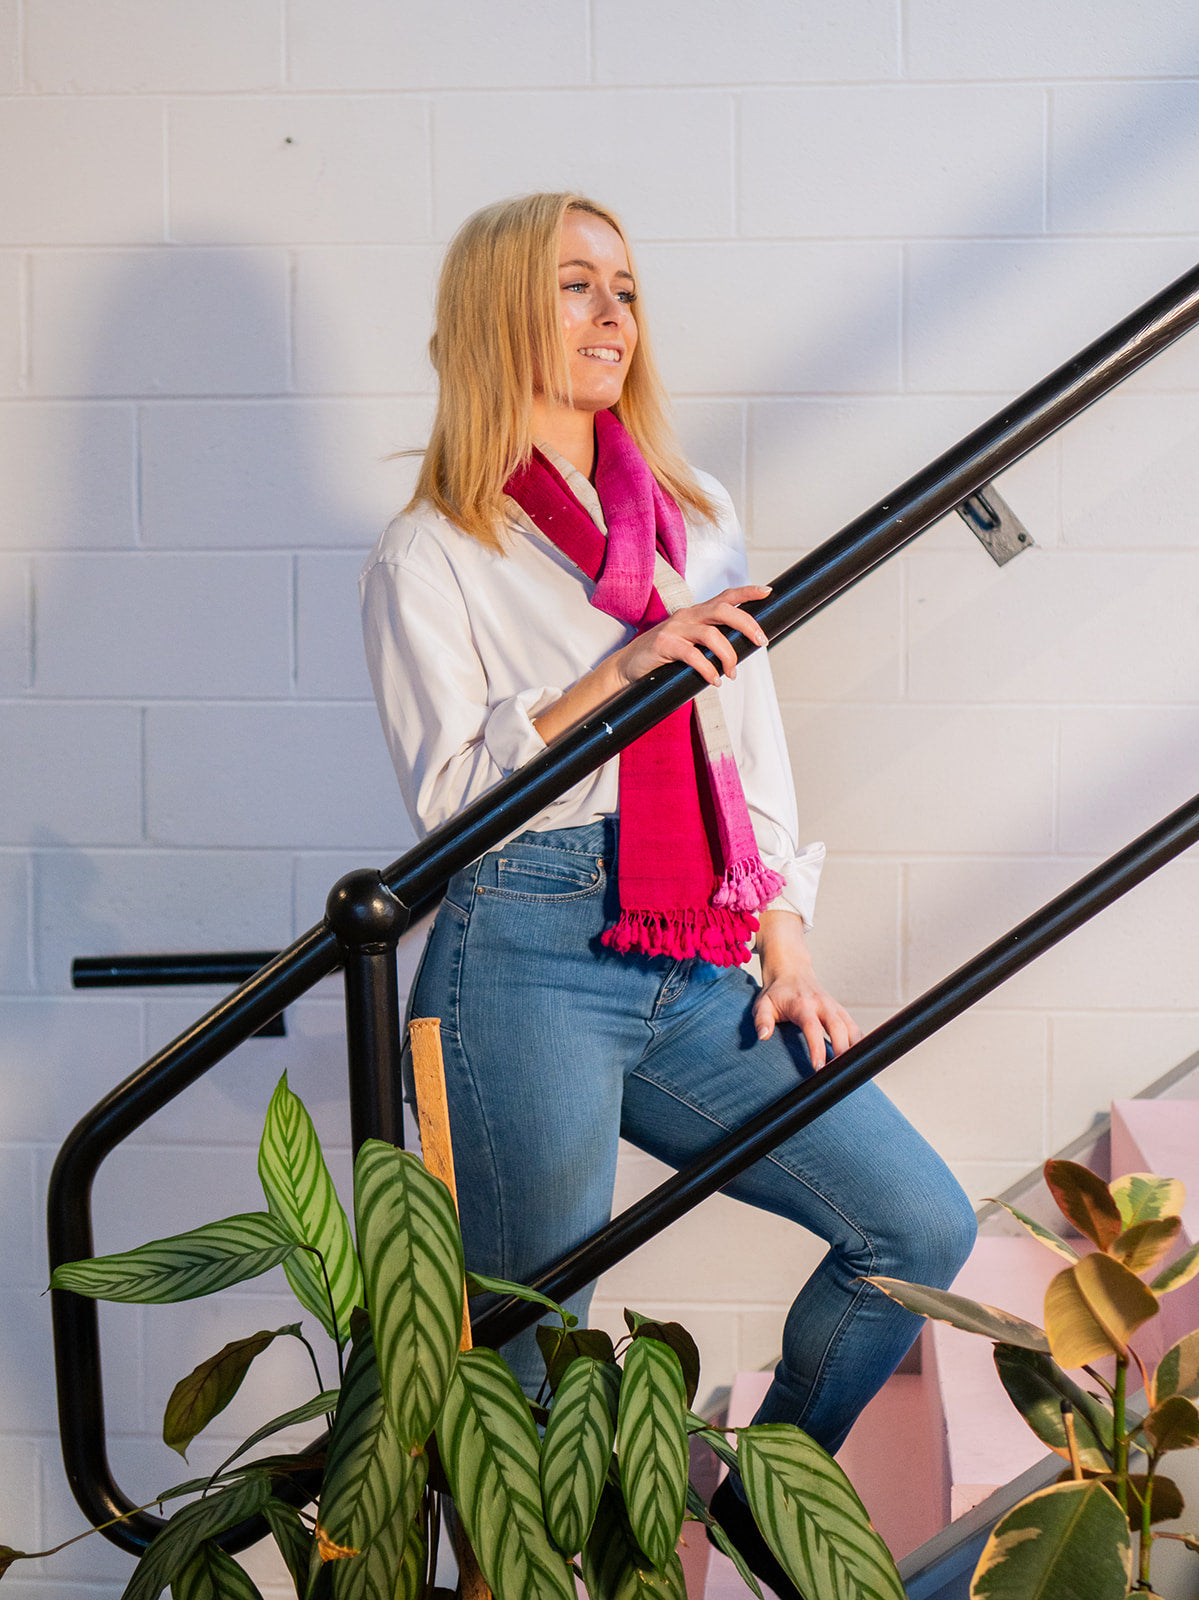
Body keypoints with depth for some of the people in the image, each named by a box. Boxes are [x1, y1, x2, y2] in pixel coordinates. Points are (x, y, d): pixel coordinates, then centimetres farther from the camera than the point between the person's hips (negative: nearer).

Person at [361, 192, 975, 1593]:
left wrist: (786, 948, 12)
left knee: (921, 1226, -2)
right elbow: (447, 791, -6)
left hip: (692, 979, 5)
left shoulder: (697, 517, 20)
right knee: (529, 1359, -4)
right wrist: (619, 668, -16)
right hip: (526, 966, -5)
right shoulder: (428, 556, 3)